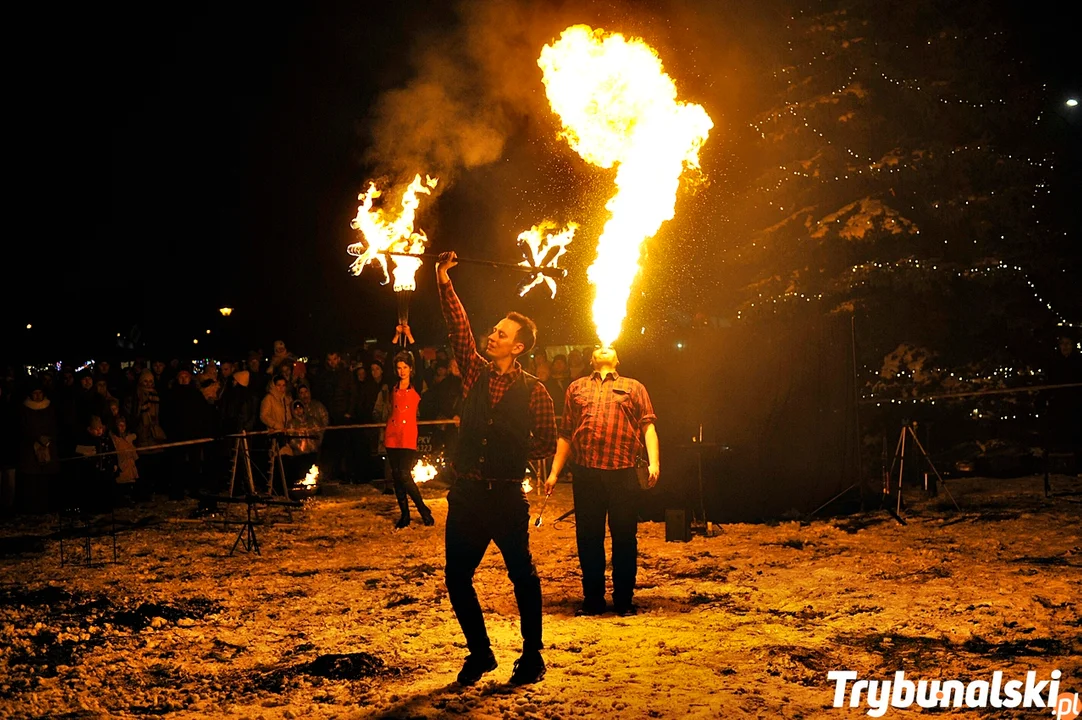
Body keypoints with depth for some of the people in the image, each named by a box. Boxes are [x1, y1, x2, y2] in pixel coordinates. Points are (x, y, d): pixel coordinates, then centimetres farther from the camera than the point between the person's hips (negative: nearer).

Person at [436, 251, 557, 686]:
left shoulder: (533, 392, -3)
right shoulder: (475, 373, 7)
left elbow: (547, 443, 2)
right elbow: (458, 326, -1)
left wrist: (512, 452, -5)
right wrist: (443, 281, -6)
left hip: (506, 495, -4)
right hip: (466, 492, 4)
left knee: (522, 574, 5)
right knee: (457, 577, 7)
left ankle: (532, 656, 20)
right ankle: (479, 652, 25)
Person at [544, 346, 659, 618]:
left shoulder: (634, 387, 16)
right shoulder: (576, 388, 20)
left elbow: (648, 427, 4)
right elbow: (565, 435, 18)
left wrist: (654, 463, -10)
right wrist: (554, 472, 11)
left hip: (623, 473, -1)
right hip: (585, 473, 2)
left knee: (624, 537, 2)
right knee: (588, 537, 5)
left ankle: (624, 600, 11)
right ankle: (593, 599, 15)